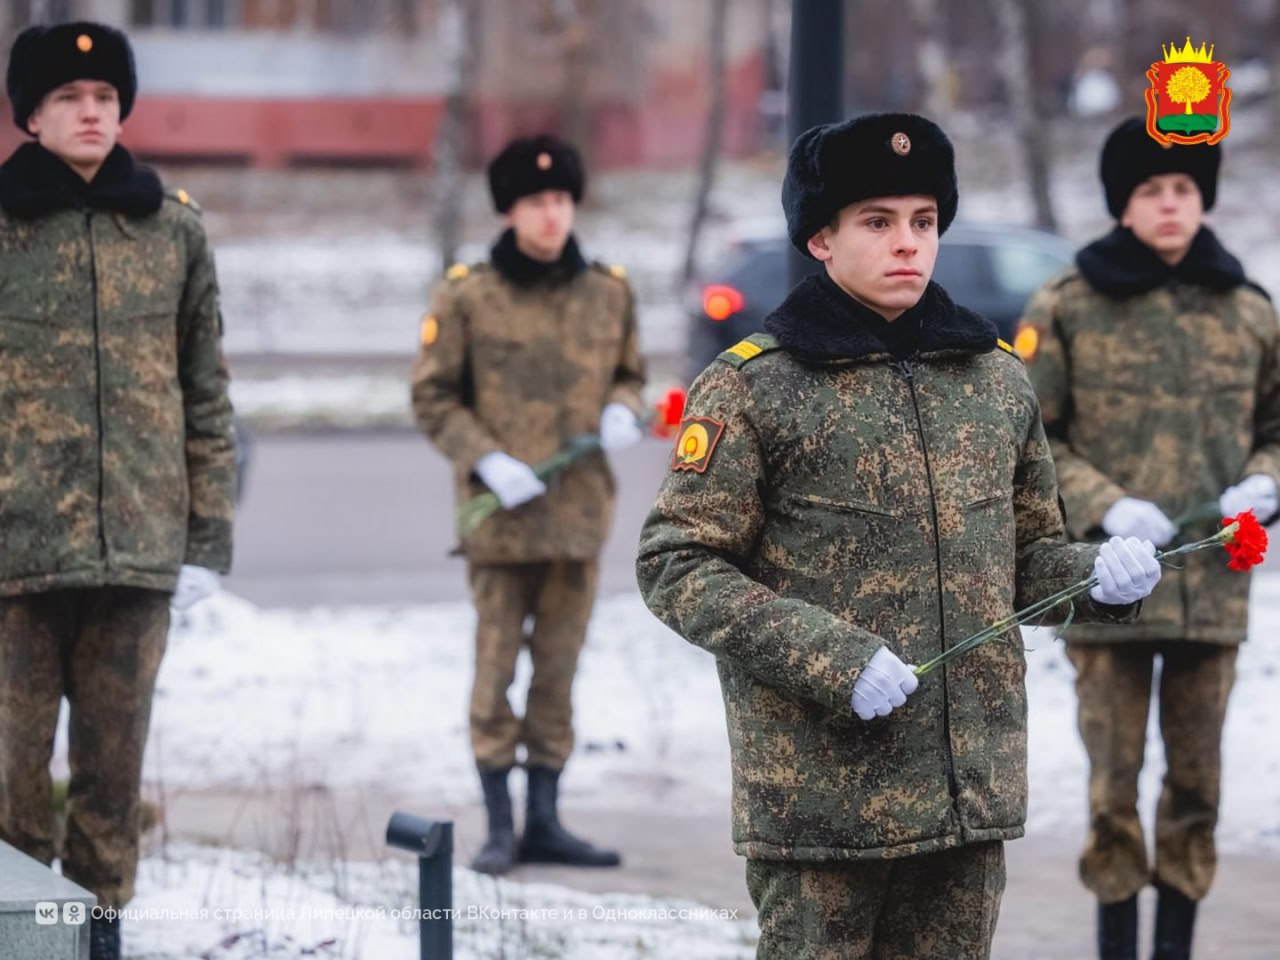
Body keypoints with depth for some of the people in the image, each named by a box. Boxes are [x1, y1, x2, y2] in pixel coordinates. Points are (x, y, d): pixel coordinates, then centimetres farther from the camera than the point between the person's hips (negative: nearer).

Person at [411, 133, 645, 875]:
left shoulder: (608, 294, 7)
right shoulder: (467, 297, -4)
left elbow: (630, 372, 20)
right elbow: (433, 397, 0)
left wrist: (622, 411, -3)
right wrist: (486, 461, -13)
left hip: (581, 509, 3)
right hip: (501, 511, -3)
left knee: (560, 667, 9)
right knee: (496, 667, -1)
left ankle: (545, 821, 17)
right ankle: (500, 826, 7)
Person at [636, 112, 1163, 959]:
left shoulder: (998, 380, 13)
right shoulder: (750, 387, -3)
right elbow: (675, 567, -6)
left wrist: (1098, 574, -2)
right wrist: (829, 657, -17)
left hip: (973, 785, 5)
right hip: (817, 785, -5)